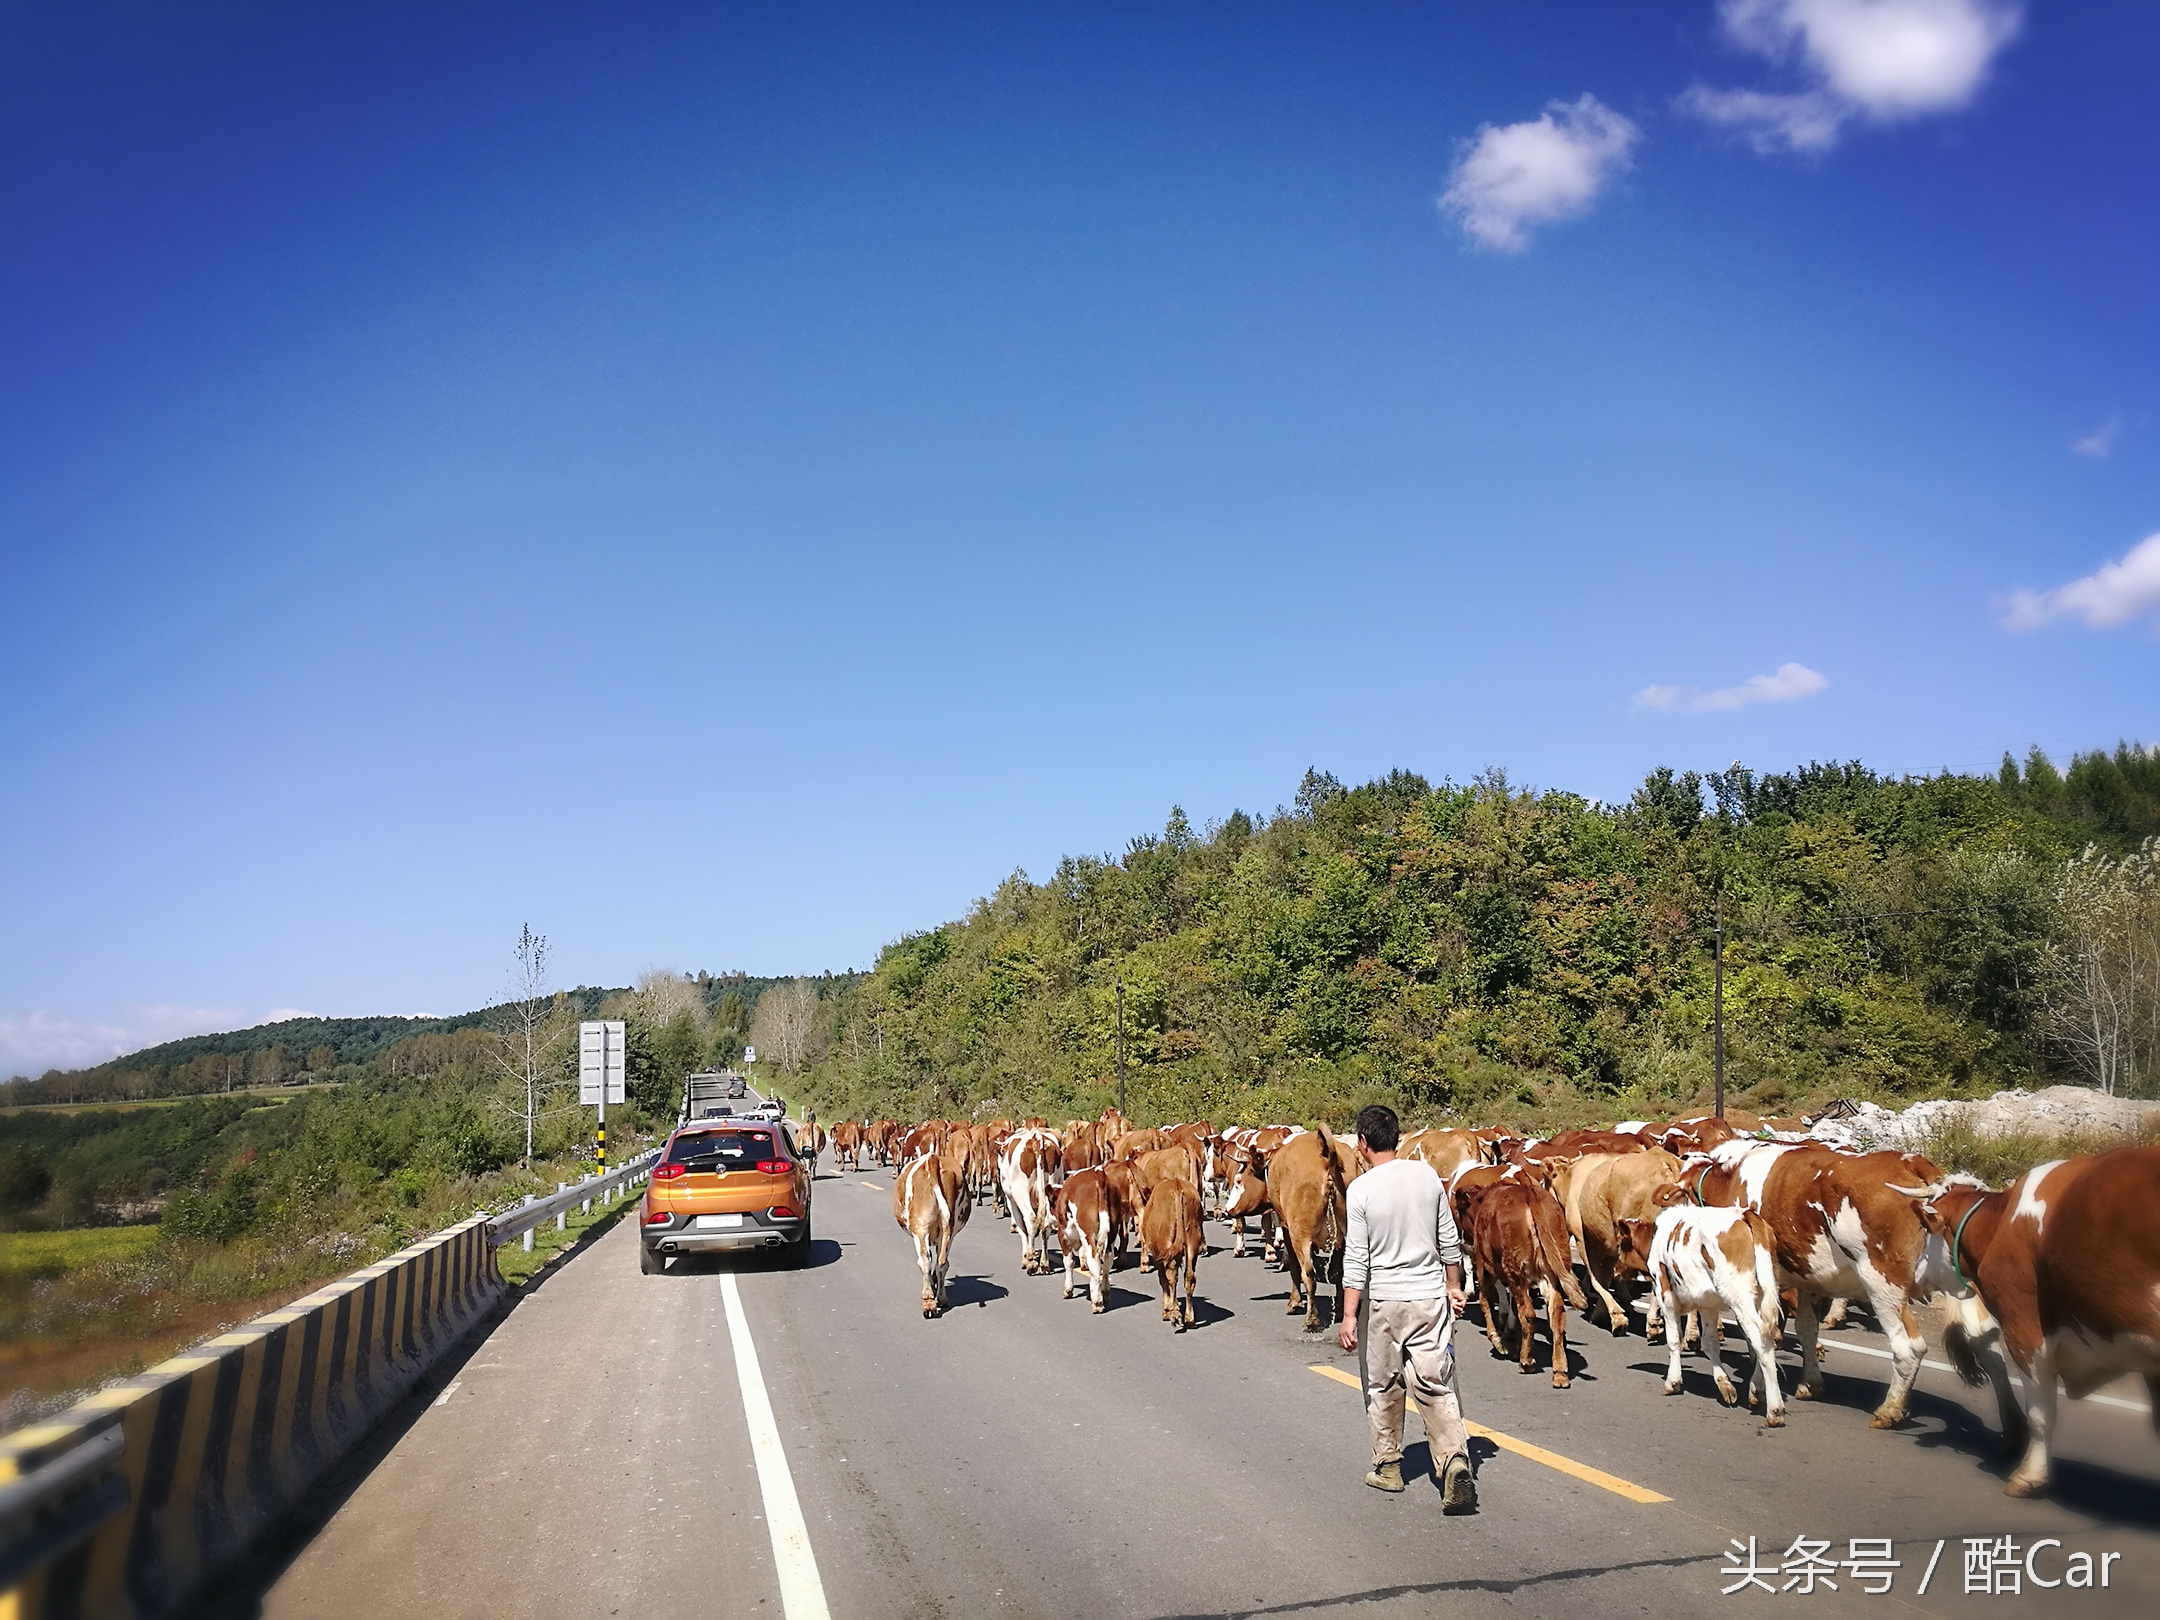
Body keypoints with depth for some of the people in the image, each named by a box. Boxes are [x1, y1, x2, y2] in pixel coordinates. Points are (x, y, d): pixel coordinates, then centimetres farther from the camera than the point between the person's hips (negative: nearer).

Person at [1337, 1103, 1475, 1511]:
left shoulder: (1361, 1190, -12)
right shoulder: (1427, 1175, 0)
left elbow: (1356, 1259, -13)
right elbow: (1449, 1241, 7)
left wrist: (1349, 1316, -10)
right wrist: (1453, 1286, 20)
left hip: (1382, 1300, -3)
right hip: (1430, 1297, 3)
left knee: (1383, 1387, 15)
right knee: (1436, 1387, 7)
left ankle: (1387, 1467, 26)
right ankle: (1455, 1460, -11)